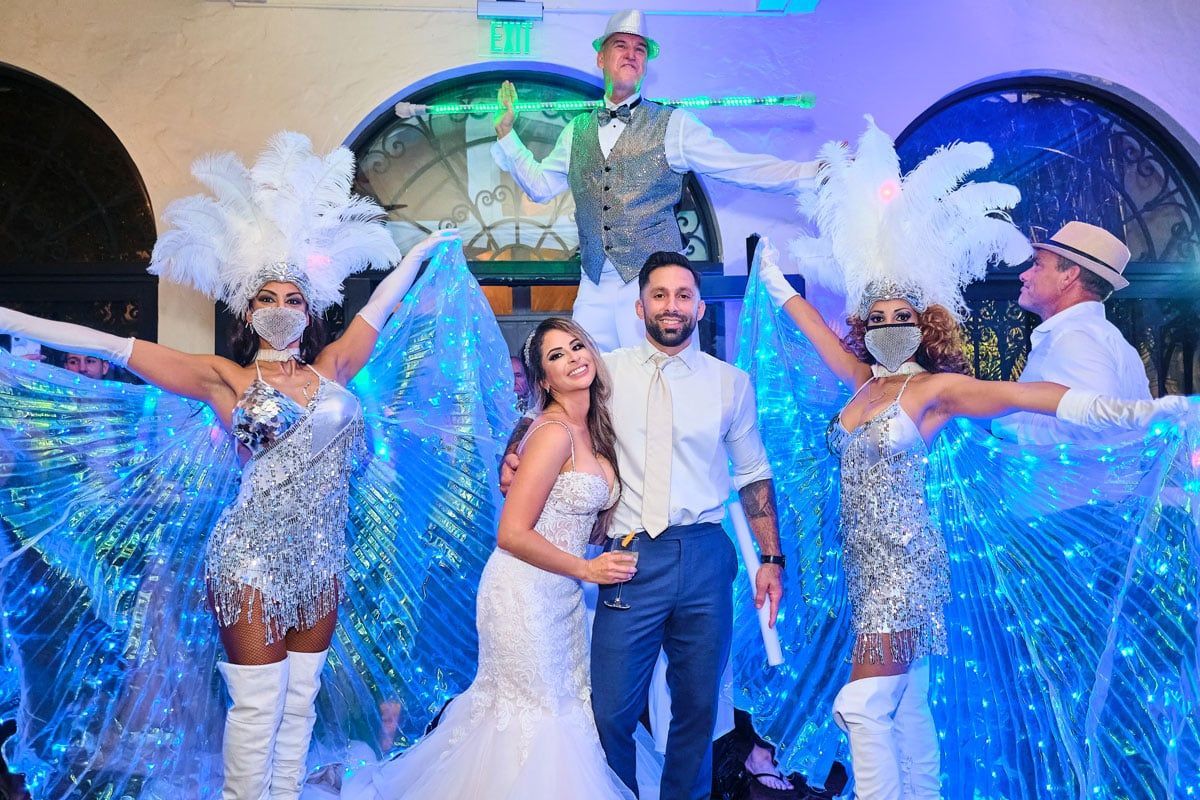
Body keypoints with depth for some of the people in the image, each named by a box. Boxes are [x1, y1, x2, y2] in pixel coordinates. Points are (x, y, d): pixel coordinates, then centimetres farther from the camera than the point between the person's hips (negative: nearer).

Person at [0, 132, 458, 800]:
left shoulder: (329, 370, 7)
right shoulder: (224, 378, -3)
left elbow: (381, 304, 19)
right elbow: (109, 345, -6)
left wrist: (422, 250, 32)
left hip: (322, 555, 4)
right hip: (253, 555, -4)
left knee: (301, 698, 11)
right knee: (258, 705, 0)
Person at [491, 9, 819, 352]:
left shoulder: (673, 126, 1)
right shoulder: (577, 131, 14)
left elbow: (741, 168, -2)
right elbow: (540, 185, 23)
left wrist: (816, 172, -10)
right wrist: (506, 132, 17)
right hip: (595, 287, 4)